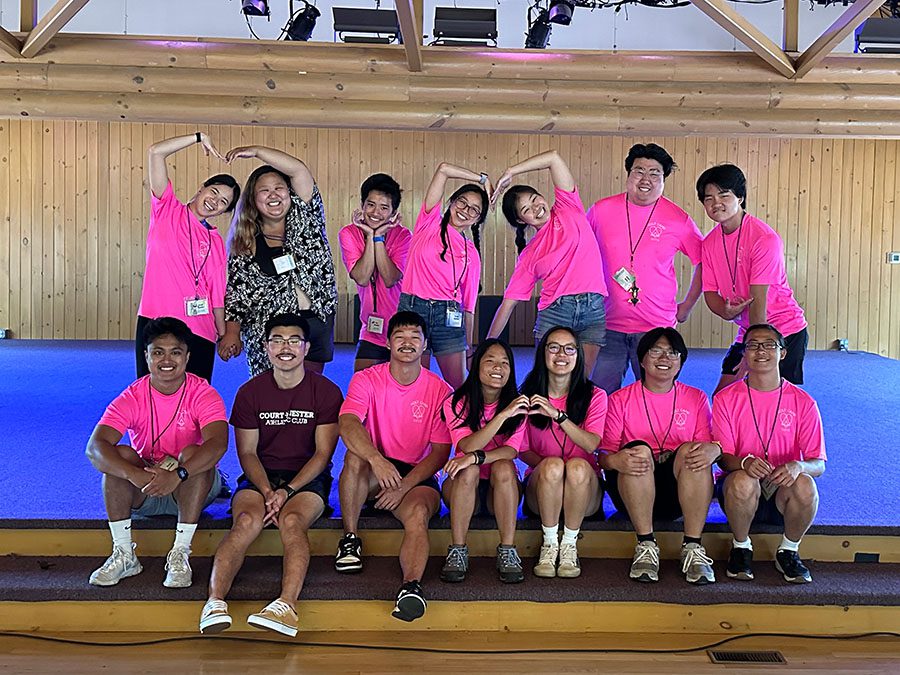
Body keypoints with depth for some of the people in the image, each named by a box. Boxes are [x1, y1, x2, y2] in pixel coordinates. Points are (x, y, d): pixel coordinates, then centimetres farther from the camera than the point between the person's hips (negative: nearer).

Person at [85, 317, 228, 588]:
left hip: (192, 488, -2)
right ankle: (124, 554, -20)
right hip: (142, 492, 2)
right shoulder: (132, 397, -11)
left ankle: (180, 554, -27)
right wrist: (134, 475, -44)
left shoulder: (203, 394, -15)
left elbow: (218, 443, -32)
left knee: (192, 453, -31)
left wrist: (178, 474, -48)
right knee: (120, 455, -25)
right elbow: (95, 447, -25)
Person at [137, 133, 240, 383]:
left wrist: (223, 334, 10)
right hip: (156, 323, -2)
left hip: (201, 333, 2)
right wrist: (199, 137, 0)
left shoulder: (216, 242, 12)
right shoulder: (167, 210, 7)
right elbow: (155, 152, -1)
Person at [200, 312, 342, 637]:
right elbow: (247, 453, 2)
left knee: (291, 520, -33)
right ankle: (215, 601, -41)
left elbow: (323, 453, -3)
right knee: (248, 520, -31)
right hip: (260, 477, 2)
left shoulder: (326, 391, 1)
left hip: (307, 478, -1)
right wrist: (268, 492, -15)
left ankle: (287, 605, -49)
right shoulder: (250, 392, 5)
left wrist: (287, 491, -16)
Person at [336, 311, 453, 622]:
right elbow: (347, 424, -22)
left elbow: (440, 452, -4)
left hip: (417, 476, 0)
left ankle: (411, 585, -51)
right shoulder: (367, 379, -3)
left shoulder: (440, 390, -1)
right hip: (374, 473, 1)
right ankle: (350, 538, -19)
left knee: (418, 514, -33)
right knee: (355, 456, -33)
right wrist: (376, 459, -42)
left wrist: (404, 486, -18)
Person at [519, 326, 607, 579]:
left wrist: (557, 414, -27)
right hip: (540, 488, 0)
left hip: (584, 486, 0)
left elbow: (591, 444, -16)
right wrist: (548, 466, -17)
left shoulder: (594, 396, 1)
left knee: (578, 465, -34)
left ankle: (570, 544, -18)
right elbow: (523, 451, 4)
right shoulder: (529, 397, 4)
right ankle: (550, 544, -17)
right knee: (552, 465, -33)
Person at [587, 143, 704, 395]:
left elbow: (704, 263, 8)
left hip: (657, 327, -1)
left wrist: (686, 307, 5)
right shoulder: (600, 211, 0)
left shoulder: (678, 220, -2)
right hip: (608, 324, 1)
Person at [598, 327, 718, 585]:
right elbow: (603, 453, -3)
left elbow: (710, 445, 2)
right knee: (639, 449, -30)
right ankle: (646, 546, -26)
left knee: (692, 450, -27)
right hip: (631, 492, -1)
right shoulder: (620, 400, 6)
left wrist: (712, 450, -25)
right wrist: (614, 460, -29)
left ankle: (693, 549, -26)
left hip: (680, 491, 1)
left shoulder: (696, 399, 12)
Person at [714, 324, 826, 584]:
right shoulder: (726, 399, -1)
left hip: (784, 491, 1)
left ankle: (789, 551, -4)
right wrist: (744, 462, -30)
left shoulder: (803, 402, 1)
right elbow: (723, 457, -5)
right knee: (743, 480, -35)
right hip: (742, 492, -1)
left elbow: (819, 464, -2)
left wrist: (798, 467, -27)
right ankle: (741, 547, -5)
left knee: (805, 484, -33)